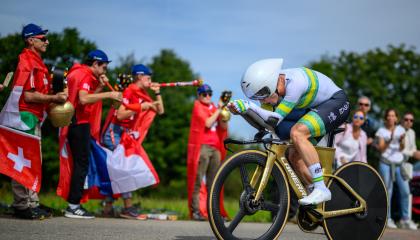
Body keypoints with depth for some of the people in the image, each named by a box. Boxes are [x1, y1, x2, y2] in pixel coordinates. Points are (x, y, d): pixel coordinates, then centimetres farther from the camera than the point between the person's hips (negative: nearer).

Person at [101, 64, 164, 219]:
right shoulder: (130, 91, -13)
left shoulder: (142, 95, 12)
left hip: (125, 135, 9)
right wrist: (140, 107, -21)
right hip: (115, 133, -9)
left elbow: (160, 111, 15)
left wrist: (157, 92, 7)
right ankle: (128, 208, -15)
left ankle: (108, 207, 11)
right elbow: (120, 115, -22)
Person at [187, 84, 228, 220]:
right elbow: (207, 123, -11)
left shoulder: (214, 108, 20)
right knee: (198, 180, -8)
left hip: (215, 147, 6)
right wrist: (218, 110, -6)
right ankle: (195, 211, -9)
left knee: (213, 182, 4)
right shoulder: (198, 107, 3)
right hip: (202, 146, -6)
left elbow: (223, 127, 13)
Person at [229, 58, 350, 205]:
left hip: (337, 102, -9)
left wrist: (249, 106, -40)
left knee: (297, 133, -31)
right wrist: (242, 110, -24)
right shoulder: (271, 85, -10)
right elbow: (265, 117, -9)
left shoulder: (294, 83, -33)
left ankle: (321, 189, -27)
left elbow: (275, 118, -34)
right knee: (295, 157, 1)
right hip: (317, 108, 9)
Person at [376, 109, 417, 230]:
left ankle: (405, 219, 6)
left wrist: (401, 141, -18)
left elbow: (401, 149, 2)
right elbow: (381, 149, -5)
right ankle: (387, 219, 0)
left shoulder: (400, 129, 9)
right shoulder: (382, 131, 2)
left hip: (399, 163, 3)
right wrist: (389, 140, -21)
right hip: (386, 163, -3)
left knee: (405, 191, -3)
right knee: (387, 192, -6)